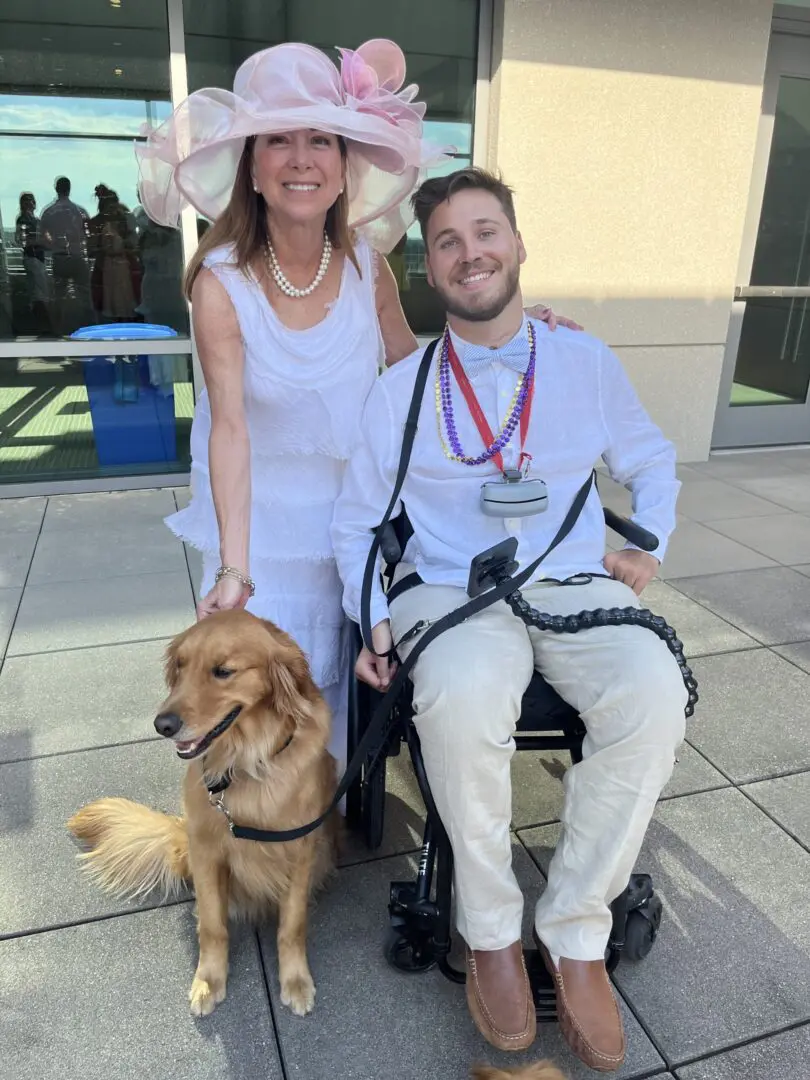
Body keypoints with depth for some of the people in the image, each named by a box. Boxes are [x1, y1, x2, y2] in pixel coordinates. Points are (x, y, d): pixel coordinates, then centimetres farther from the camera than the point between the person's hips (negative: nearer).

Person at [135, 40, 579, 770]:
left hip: (353, 510, 3)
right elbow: (230, 428, -28)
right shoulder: (222, 283, -20)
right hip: (261, 516, -2)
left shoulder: (367, 266, -10)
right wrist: (234, 568, -36)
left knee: (343, 671, 15)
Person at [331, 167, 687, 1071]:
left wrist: (647, 544, 6)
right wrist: (376, 617, -4)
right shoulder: (398, 392, 5)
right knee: (462, 701, -35)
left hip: (578, 587, 2)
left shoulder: (587, 362, 9)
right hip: (451, 591, -1)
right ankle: (490, 931, -6)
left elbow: (651, 463, 23)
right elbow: (355, 522, 11)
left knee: (654, 695, -30)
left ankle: (575, 931, -6)